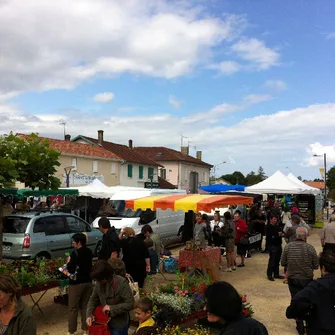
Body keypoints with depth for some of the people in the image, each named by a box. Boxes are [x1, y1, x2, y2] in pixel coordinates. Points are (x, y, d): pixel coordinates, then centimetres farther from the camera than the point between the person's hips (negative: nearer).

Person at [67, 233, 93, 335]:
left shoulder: (76, 253, -17)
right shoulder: (89, 252, 5)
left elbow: (70, 269, -17)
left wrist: (68, 262, 2)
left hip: (77, 283, -7)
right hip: (88, 281, 7)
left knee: (73, 308, 4)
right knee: (85, 306, 14)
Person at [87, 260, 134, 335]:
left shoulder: (122, 283, -22)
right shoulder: (99, 283, -6)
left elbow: (130, 304, -23)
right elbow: (93, 300, 8)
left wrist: (112, 308, -22)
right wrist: (89, 314, -7)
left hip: (119, 325, -5)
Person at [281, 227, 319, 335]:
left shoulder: (288, 246, -11)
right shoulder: (310, 248, -16)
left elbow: (283, 263, -3)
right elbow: (316, 266, -8)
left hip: (292, 279, 1)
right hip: (307, 279, -1)